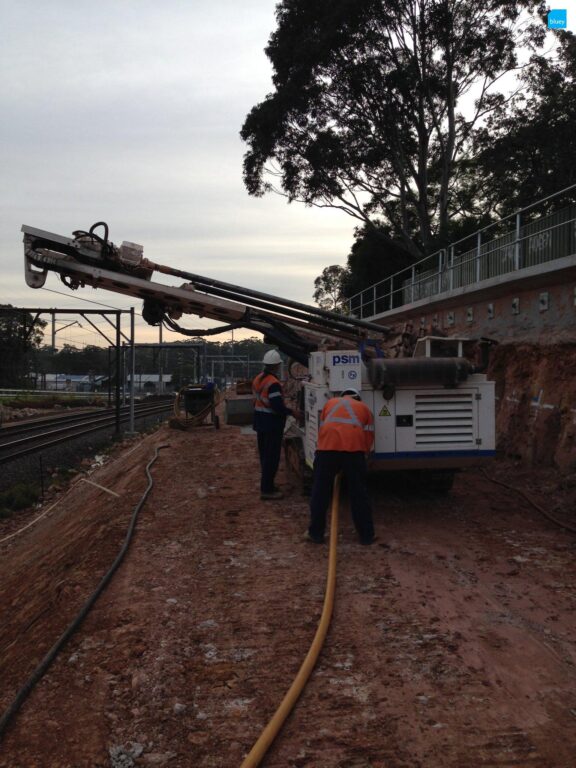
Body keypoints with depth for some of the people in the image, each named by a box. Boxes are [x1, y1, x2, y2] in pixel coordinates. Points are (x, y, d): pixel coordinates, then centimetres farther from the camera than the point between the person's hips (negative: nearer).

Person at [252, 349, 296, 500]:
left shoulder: (258, 379, 9)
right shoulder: (273, 383, -22)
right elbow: (277, 406, -27)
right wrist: (291, 412, -13)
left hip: (260, 422, 10)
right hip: (272, 423, -10)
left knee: (264, 455, 17)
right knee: (272, 457, -2)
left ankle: (267, 485, 27)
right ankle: (267, 489, 1)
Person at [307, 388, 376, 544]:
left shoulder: (330, 403, 29)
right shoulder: (363, 407, 27)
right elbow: (369, 436, 21)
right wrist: (363, 454, 32)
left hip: (327, 447, 0)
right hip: (354, 449, 0)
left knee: (320, 493, 10)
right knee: (358, 493, 10)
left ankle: (315, 533, 17)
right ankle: (366, 535, 17)